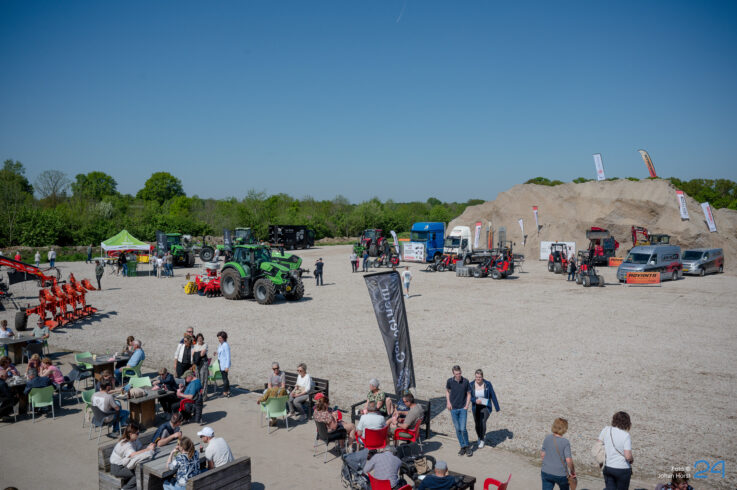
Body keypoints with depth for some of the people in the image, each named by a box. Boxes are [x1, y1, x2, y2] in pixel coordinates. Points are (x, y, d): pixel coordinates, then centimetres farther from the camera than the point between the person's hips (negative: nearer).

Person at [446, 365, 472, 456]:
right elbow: (447, 391, 13)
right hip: (453, 409, 2)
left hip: (463, 409, -2)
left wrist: (467, 406, -4)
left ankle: (467, 446, 12)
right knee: (458, 429, 6)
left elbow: (469, 394, 3)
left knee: (463, 429, -7)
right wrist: (448, 402, 2)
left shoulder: (465, 381, -8)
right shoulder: (450, 381, -6)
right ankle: (463, 447, 19)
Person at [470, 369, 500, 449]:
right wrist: (475, 400, -24)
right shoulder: (471, 385, -11)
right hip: (476, 407, 3)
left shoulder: (487, 384, -16)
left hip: (486, 407, -3)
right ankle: (482, 436, 41)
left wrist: (497, 407, -4)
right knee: (477, 425, 9)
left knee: (482, 422, -20)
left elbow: (493, 396, -8)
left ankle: (482, 441, 2)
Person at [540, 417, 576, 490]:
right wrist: (573, 471, -2)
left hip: (546, 472, 2)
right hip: (561, 474, -2)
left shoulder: (547, 438, -5)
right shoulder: (565, 442, -16)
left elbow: (542, 455, 2)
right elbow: (569, 460, -19)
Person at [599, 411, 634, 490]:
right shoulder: (626, 435, -17)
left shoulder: (606, 430, -3)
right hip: (622, 469, -4)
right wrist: (632, 460, 2)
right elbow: (628, 456, -20)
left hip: (607, 468, 4)